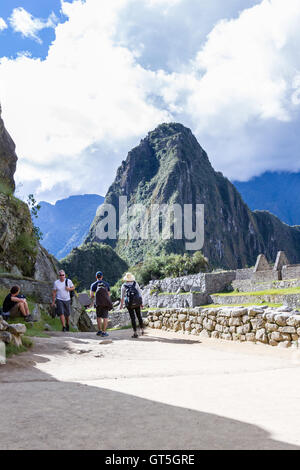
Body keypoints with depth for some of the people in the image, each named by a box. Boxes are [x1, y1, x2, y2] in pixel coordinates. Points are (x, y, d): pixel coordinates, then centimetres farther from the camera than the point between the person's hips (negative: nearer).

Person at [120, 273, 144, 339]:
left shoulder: (124, 286, 1)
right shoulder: (135, 283, 4)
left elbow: (122, 296, 2)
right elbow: (140, 293, 2)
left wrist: (121, 304, 16)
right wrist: (141, 303, 8)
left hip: (129, 304, -2)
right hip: (137, 303, 2)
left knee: (132, 318, 3)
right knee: (139, 316, 20)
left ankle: (135, 333, -1)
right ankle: (142, 330, 28)